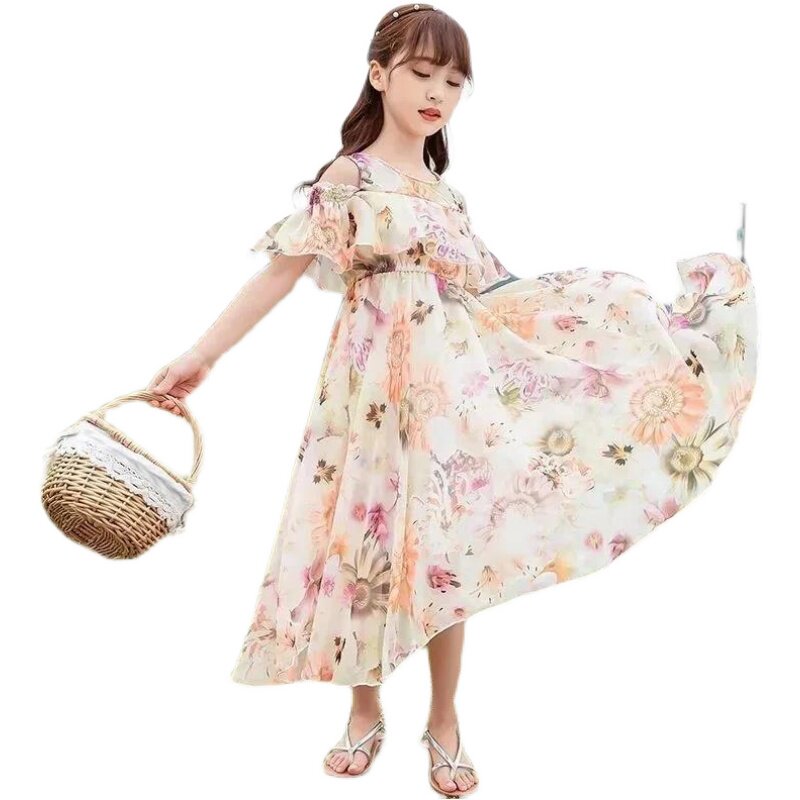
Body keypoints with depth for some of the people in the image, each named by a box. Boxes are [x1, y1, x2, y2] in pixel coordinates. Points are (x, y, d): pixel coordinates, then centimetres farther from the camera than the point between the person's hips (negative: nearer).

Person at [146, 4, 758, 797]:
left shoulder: (444, 190, 12)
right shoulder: (347, 180, -5)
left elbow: (494, 295, 16)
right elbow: (279, 274, -11)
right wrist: (199, 356, -18)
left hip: (451, 393, 4)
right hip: (379, 390, -4)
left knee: (444, 554, 7)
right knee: (371, 548, 5)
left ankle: (444, 721, 24)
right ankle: (366, 710, 27)